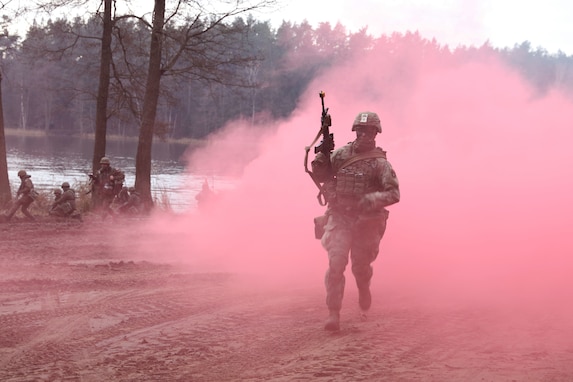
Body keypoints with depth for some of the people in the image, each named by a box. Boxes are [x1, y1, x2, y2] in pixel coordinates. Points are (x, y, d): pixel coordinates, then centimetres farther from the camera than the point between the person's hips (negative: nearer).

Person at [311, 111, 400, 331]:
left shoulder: (379, 163, -7)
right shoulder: (341, 154, 3)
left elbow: (394, 193, -12)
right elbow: (320, 174, 12)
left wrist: (372, 199, -29)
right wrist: (321, 156, -8)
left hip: (366, 222, -1)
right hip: (340, 217, 1)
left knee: (361, 266, 14)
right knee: (336, 264, -14)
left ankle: (364, 296, 48)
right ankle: (333, 313, -13)